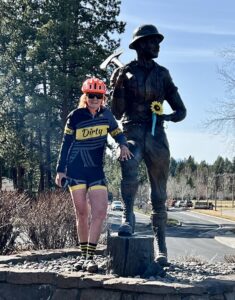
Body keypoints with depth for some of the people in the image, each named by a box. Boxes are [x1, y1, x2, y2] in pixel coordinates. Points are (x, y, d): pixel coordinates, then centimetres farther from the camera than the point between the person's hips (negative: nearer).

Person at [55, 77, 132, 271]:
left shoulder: (106, 114, 2)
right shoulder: (75, 116, -4)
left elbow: (117, 132, 15)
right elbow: (66, 144, 2)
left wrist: (123, 145, -7)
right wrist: (60, 170, 1)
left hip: (96, 171, 2)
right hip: (76, 170, -2)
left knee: (100, 212, -11)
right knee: (81, 213, 2)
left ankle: (91, 255, -3)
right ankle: (84, 254, 15)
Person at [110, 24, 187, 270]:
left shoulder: (162, 74, 12)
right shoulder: (124, 73, 5)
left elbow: (181, 110, 13)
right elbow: (117, 113, 2)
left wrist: (168, 116, -9)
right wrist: (117, 88, -14)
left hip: (156, 135, 3)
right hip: (132, 132, -2)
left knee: (159, 194, 5)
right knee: (129, 166, -37)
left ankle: (161, 247, 13)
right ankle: (128, 218, -33)